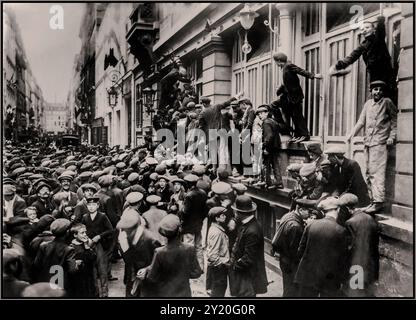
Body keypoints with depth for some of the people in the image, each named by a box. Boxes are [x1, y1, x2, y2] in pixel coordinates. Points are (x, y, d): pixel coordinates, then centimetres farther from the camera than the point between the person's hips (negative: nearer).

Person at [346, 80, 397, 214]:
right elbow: (361, 122, 16)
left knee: (377, 172, -13)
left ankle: (379, 201, -12)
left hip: (380, 143, -6)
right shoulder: (368, 104, 16)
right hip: (368, 143, 6)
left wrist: (392, 137, -6)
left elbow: (395, 121, 3)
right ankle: (373, 199, 15)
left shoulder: (387, 102, 2)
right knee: (369, 173, 7)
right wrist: (351, 134, 6)